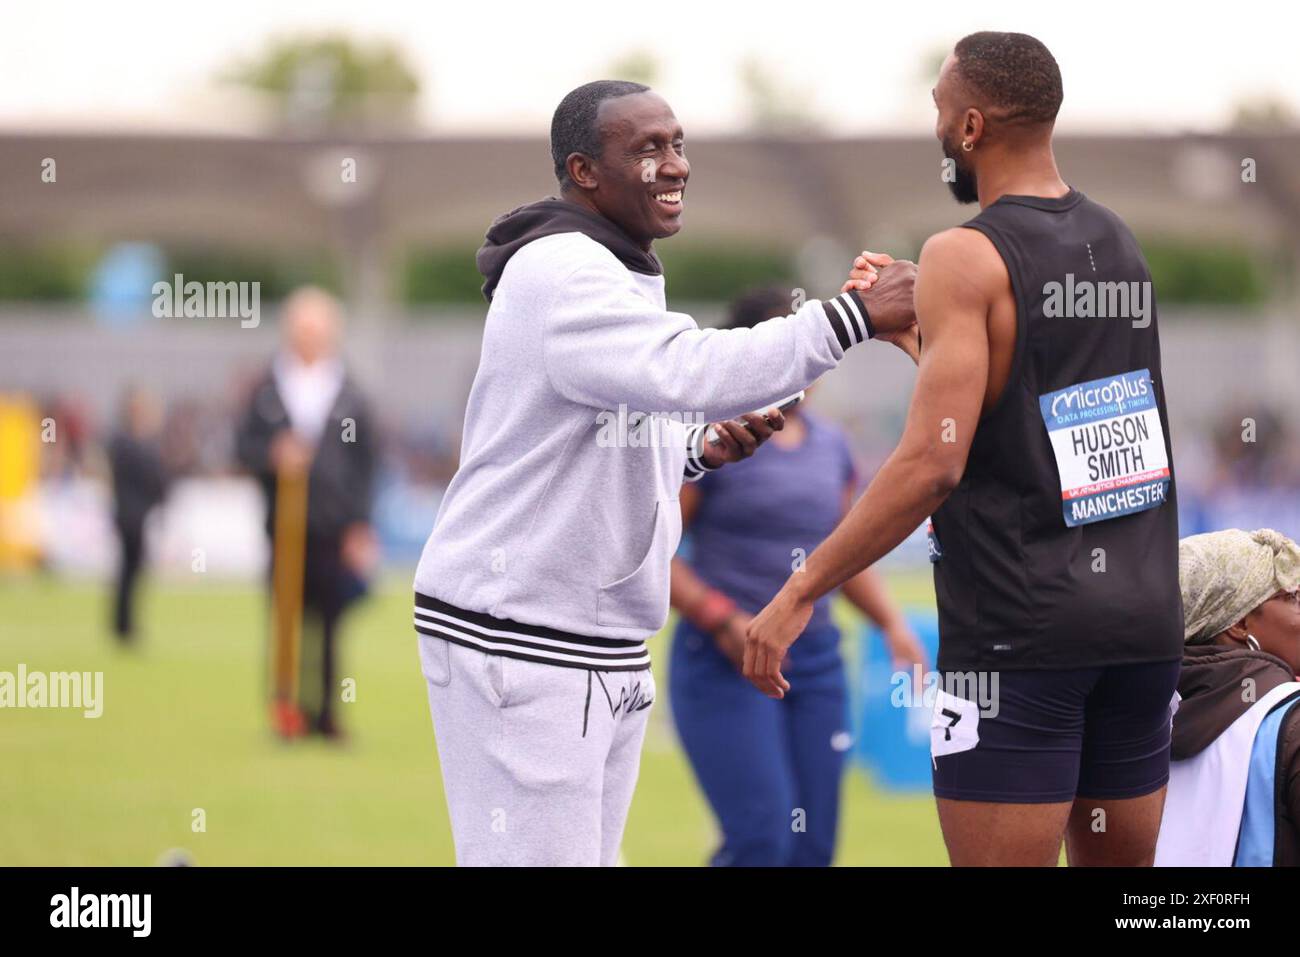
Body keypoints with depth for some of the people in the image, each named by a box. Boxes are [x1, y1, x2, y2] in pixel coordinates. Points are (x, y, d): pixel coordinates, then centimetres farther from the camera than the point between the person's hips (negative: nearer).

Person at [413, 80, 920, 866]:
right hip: (518, 644, -10)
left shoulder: (617, 278, 18)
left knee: (589, 855, 8)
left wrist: (699, 454, 4)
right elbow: (687, 371, -31)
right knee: (537, 857, -11)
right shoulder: (558, 272, -15)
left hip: (606, 646, 10)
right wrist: (854, 319, -31)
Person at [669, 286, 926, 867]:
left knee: (813, 847, 2)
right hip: (727, 666, -6)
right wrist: (720, 619, -17)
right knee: (762, 838, -17)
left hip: (815, 661, 6)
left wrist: (892, 624, 9)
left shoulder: (830, 445, 13)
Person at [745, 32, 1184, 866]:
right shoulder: (1118, 244, 11)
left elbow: (933, 462, -18)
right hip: (1143, 615, 7)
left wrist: (801, 593, -13)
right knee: (1121, 867, 13)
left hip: (1020, 628, -7)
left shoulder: (968, 258, -11)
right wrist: (911, 321, 33)